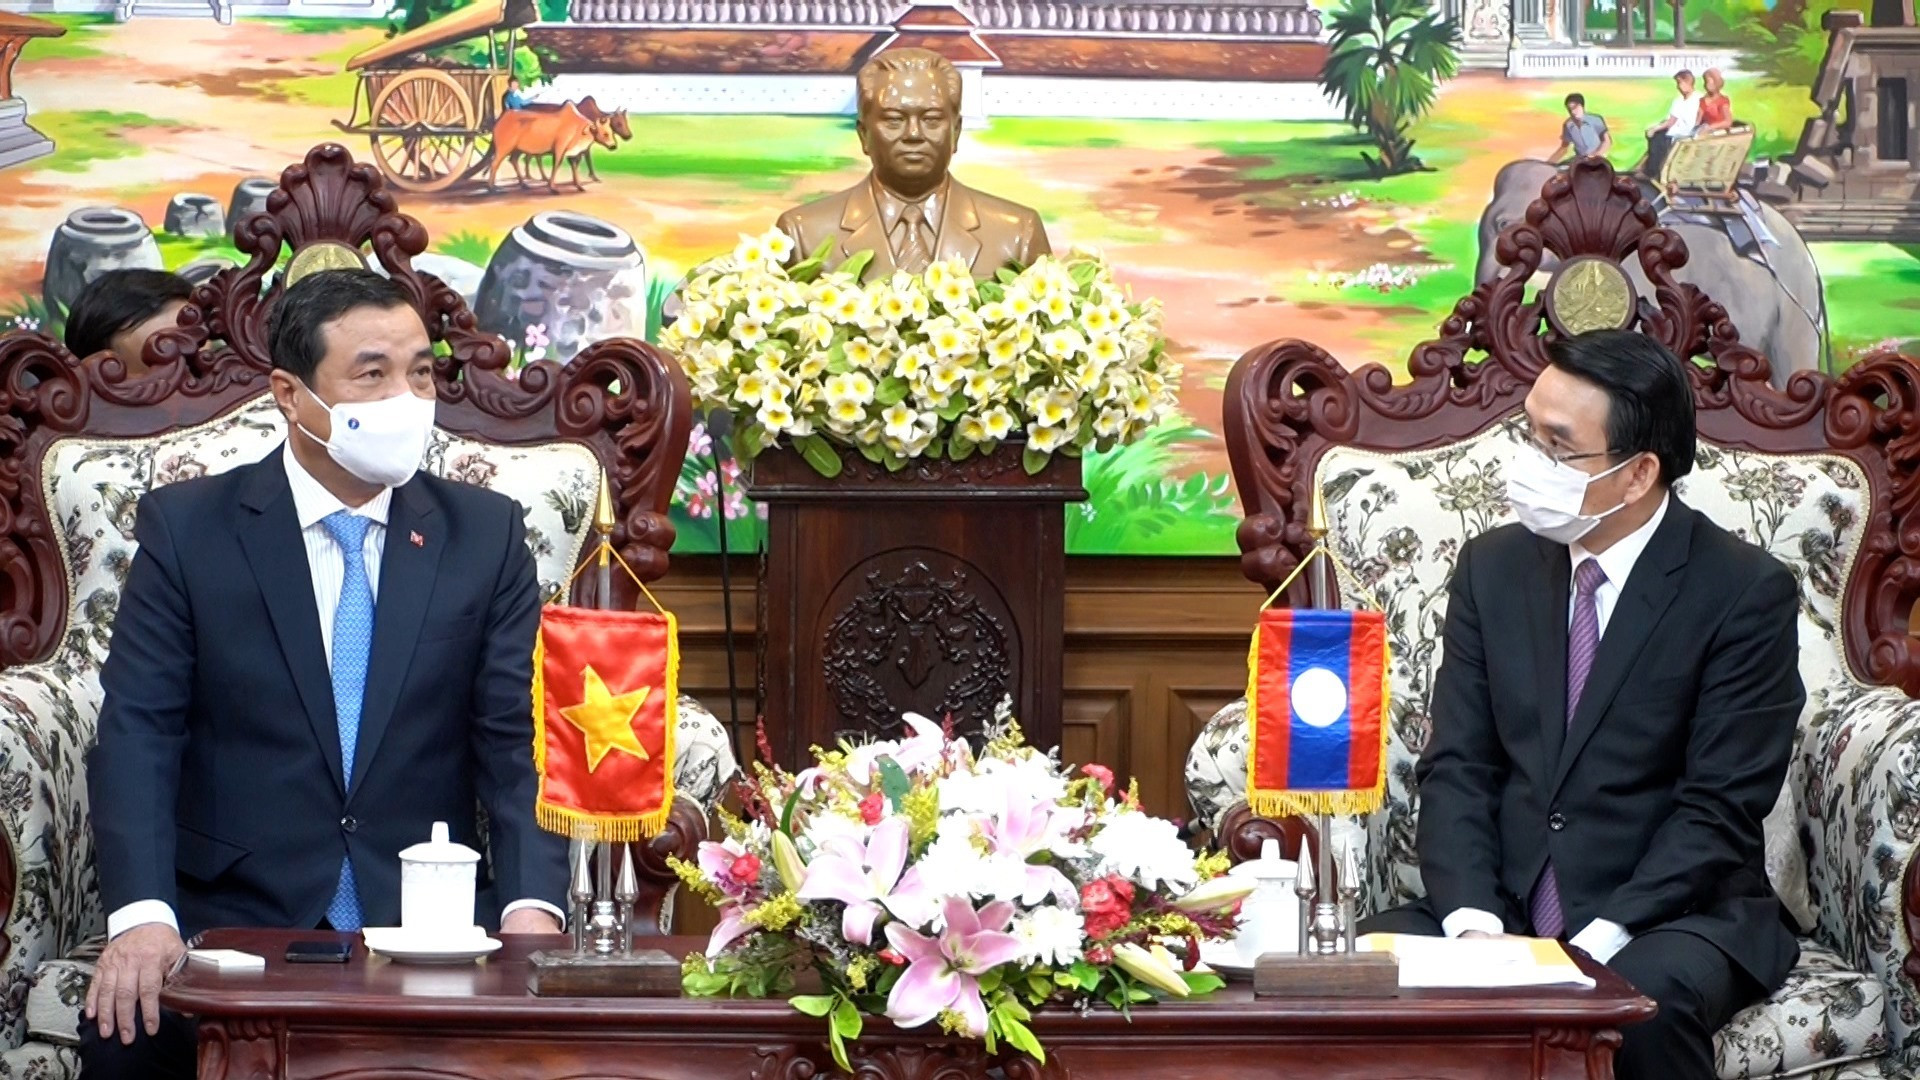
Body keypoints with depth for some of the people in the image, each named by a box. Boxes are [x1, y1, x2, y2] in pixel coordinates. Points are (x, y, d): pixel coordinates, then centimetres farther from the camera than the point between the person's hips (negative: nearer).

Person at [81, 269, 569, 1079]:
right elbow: (138, 731, -4)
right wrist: (140, 913, -21)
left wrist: (533, 901, -17)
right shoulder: (185, 528, 3)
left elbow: (519, 737, 2)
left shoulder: (486, 535, 8)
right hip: (234, 913, -1)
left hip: (428, 920, 1)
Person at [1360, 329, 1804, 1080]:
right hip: (1502, 906, 4)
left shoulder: (1746, 593, -8)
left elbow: (1719, 812, -11)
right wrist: (1472, 922, -14)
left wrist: (1597, 942, -21)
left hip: (1671, 915, -3)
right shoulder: (1493, 568, 6)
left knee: (1645, 1002, -36)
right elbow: (1457, 768, 3)